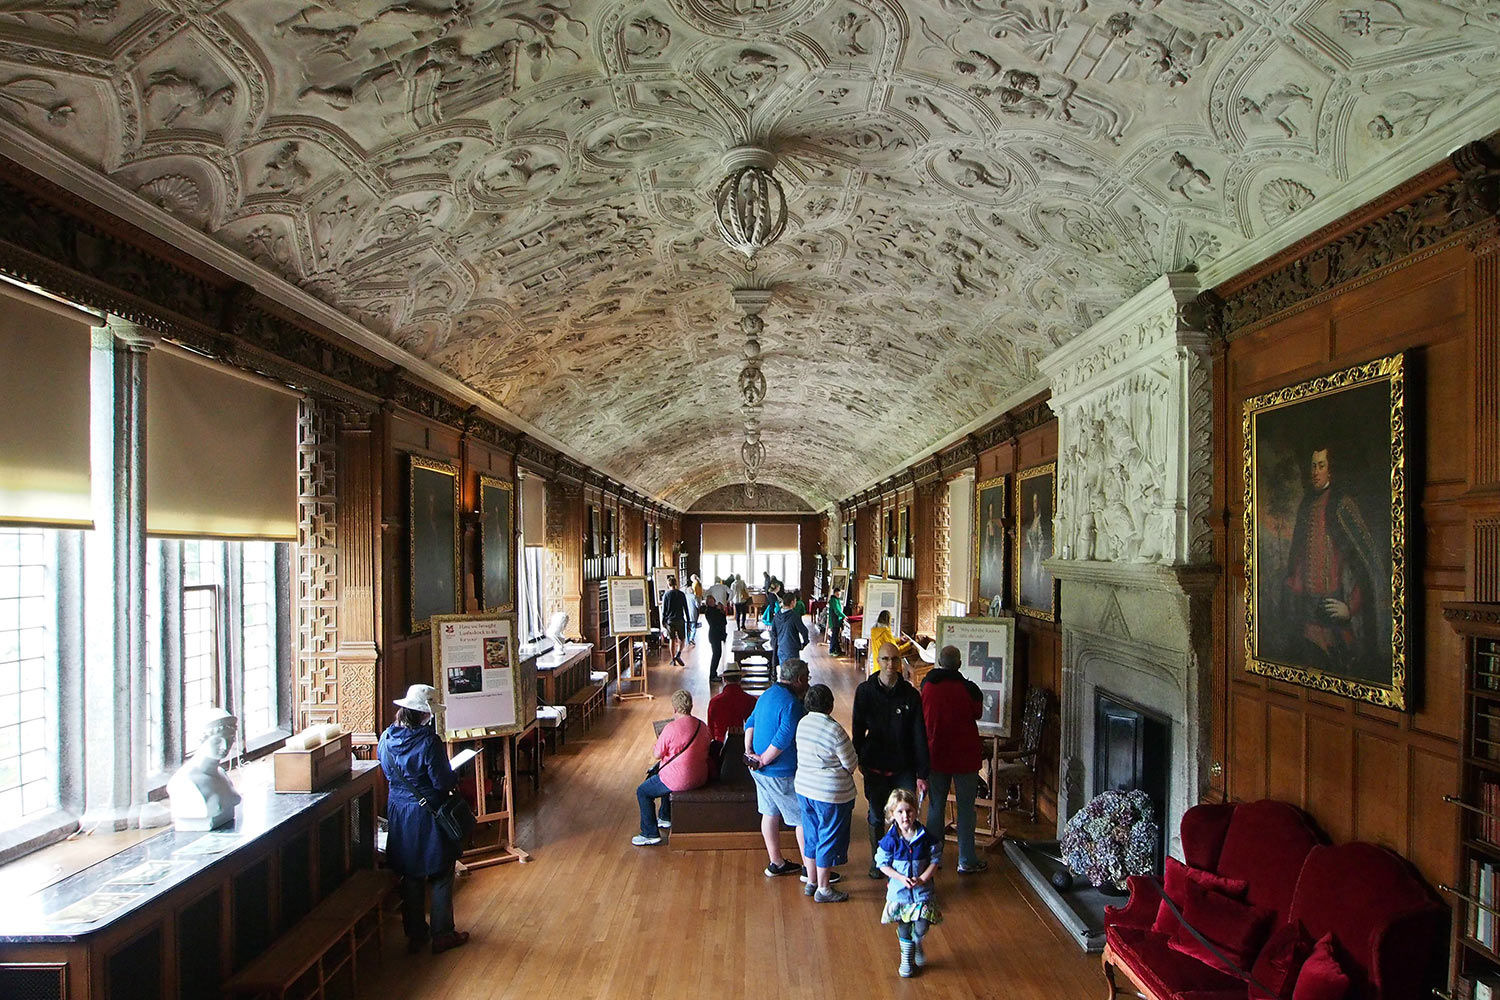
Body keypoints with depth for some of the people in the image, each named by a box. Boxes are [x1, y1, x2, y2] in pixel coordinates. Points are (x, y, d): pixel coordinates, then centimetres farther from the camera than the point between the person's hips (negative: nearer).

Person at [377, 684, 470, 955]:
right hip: (427, 814, -6)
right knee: (441, 876, 10)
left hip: (398, 813, 6)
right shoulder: (428, 741, -24)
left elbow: (388, 773, 11)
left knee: (410, 877, 18)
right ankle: (442, 935, 18)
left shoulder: (386, 739, -3)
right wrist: (455, 776, 0)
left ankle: (415, 935, 29)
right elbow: (443, 783, -20)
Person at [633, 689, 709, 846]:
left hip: (679, 780, -8)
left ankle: (650, 834, 13)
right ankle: (665, 817, 46)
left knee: (642, 792, 12)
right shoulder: (703, 726, 1)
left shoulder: (671, 728, -20)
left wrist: (654, 749, 11)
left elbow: (656, 756, -11)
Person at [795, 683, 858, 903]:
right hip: (831, 794, -7)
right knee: (829, 840, 8)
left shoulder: (802, 723, -1)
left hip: (803, 788, 7)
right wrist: (844, 772, 9)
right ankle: (823, 889, 18)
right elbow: (851, 764, -12)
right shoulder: (834, 730, -22)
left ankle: (811, 882, 31)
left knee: (811, 836, 19)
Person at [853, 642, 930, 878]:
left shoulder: (910, 694, -7)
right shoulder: (865, 691, -5)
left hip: (903, 767, 0)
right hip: (875, 766, 1)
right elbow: (858, 729, 4)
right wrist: (858, 759, 3)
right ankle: (877, 862, 31)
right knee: (876, 817, 12)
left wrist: (921, 773, -8)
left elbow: (919, 736, -6)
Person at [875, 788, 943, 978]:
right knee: (903, 926, 11)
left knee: (922, 926, -5)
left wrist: (923, 878, -16)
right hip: (899, 890, 0)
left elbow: (935, 861, -3)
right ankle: (907, 956, 37)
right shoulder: (890, 840, -14)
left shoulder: (925, 837, -10)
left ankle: (917, 944, 29)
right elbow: (883, 864, -7)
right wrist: (902, 878, -19)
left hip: (922, 889, 0)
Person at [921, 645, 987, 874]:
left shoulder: (927, 686, -6)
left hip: (935, 755, 2)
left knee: (935, 806, 12)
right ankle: (966, 861, 15)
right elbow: (977, 713, 4)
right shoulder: (968, 688, -14)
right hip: (965, 756, -2)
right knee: (966, 807, 8)